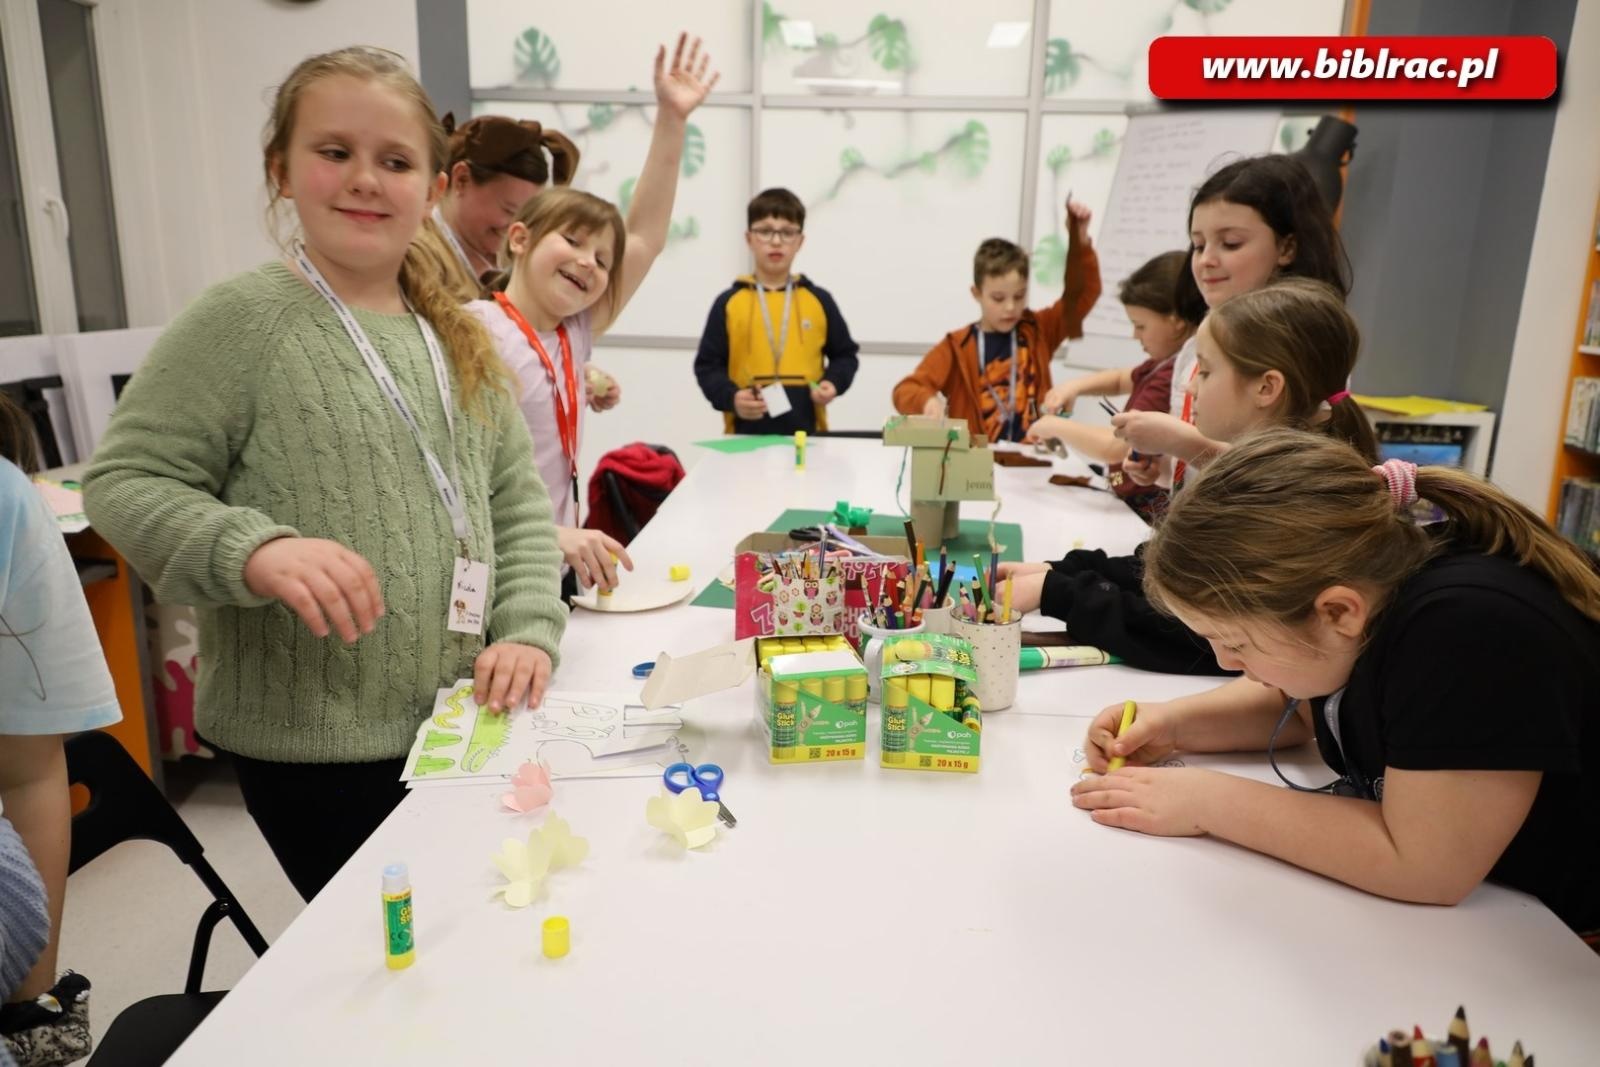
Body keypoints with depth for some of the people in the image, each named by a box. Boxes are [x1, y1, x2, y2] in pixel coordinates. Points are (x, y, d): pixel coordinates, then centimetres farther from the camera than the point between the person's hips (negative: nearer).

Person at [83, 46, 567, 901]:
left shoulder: (460, 338, 6)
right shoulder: (242, 320, -10)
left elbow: (516, 499, 9)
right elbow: (124, 482, -10)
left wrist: (529, 631, -4)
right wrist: (251, 549, -28)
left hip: (463, 725, 5)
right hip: (316, 752, -5)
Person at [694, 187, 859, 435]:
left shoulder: (819, 300, 9)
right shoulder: (728, 302, 4)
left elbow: (844, 355, 17)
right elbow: (707, 365, 5)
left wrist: (832, 383, -3)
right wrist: (731, 397, -13)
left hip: (806, 432, 1)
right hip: (748, 434, -1)